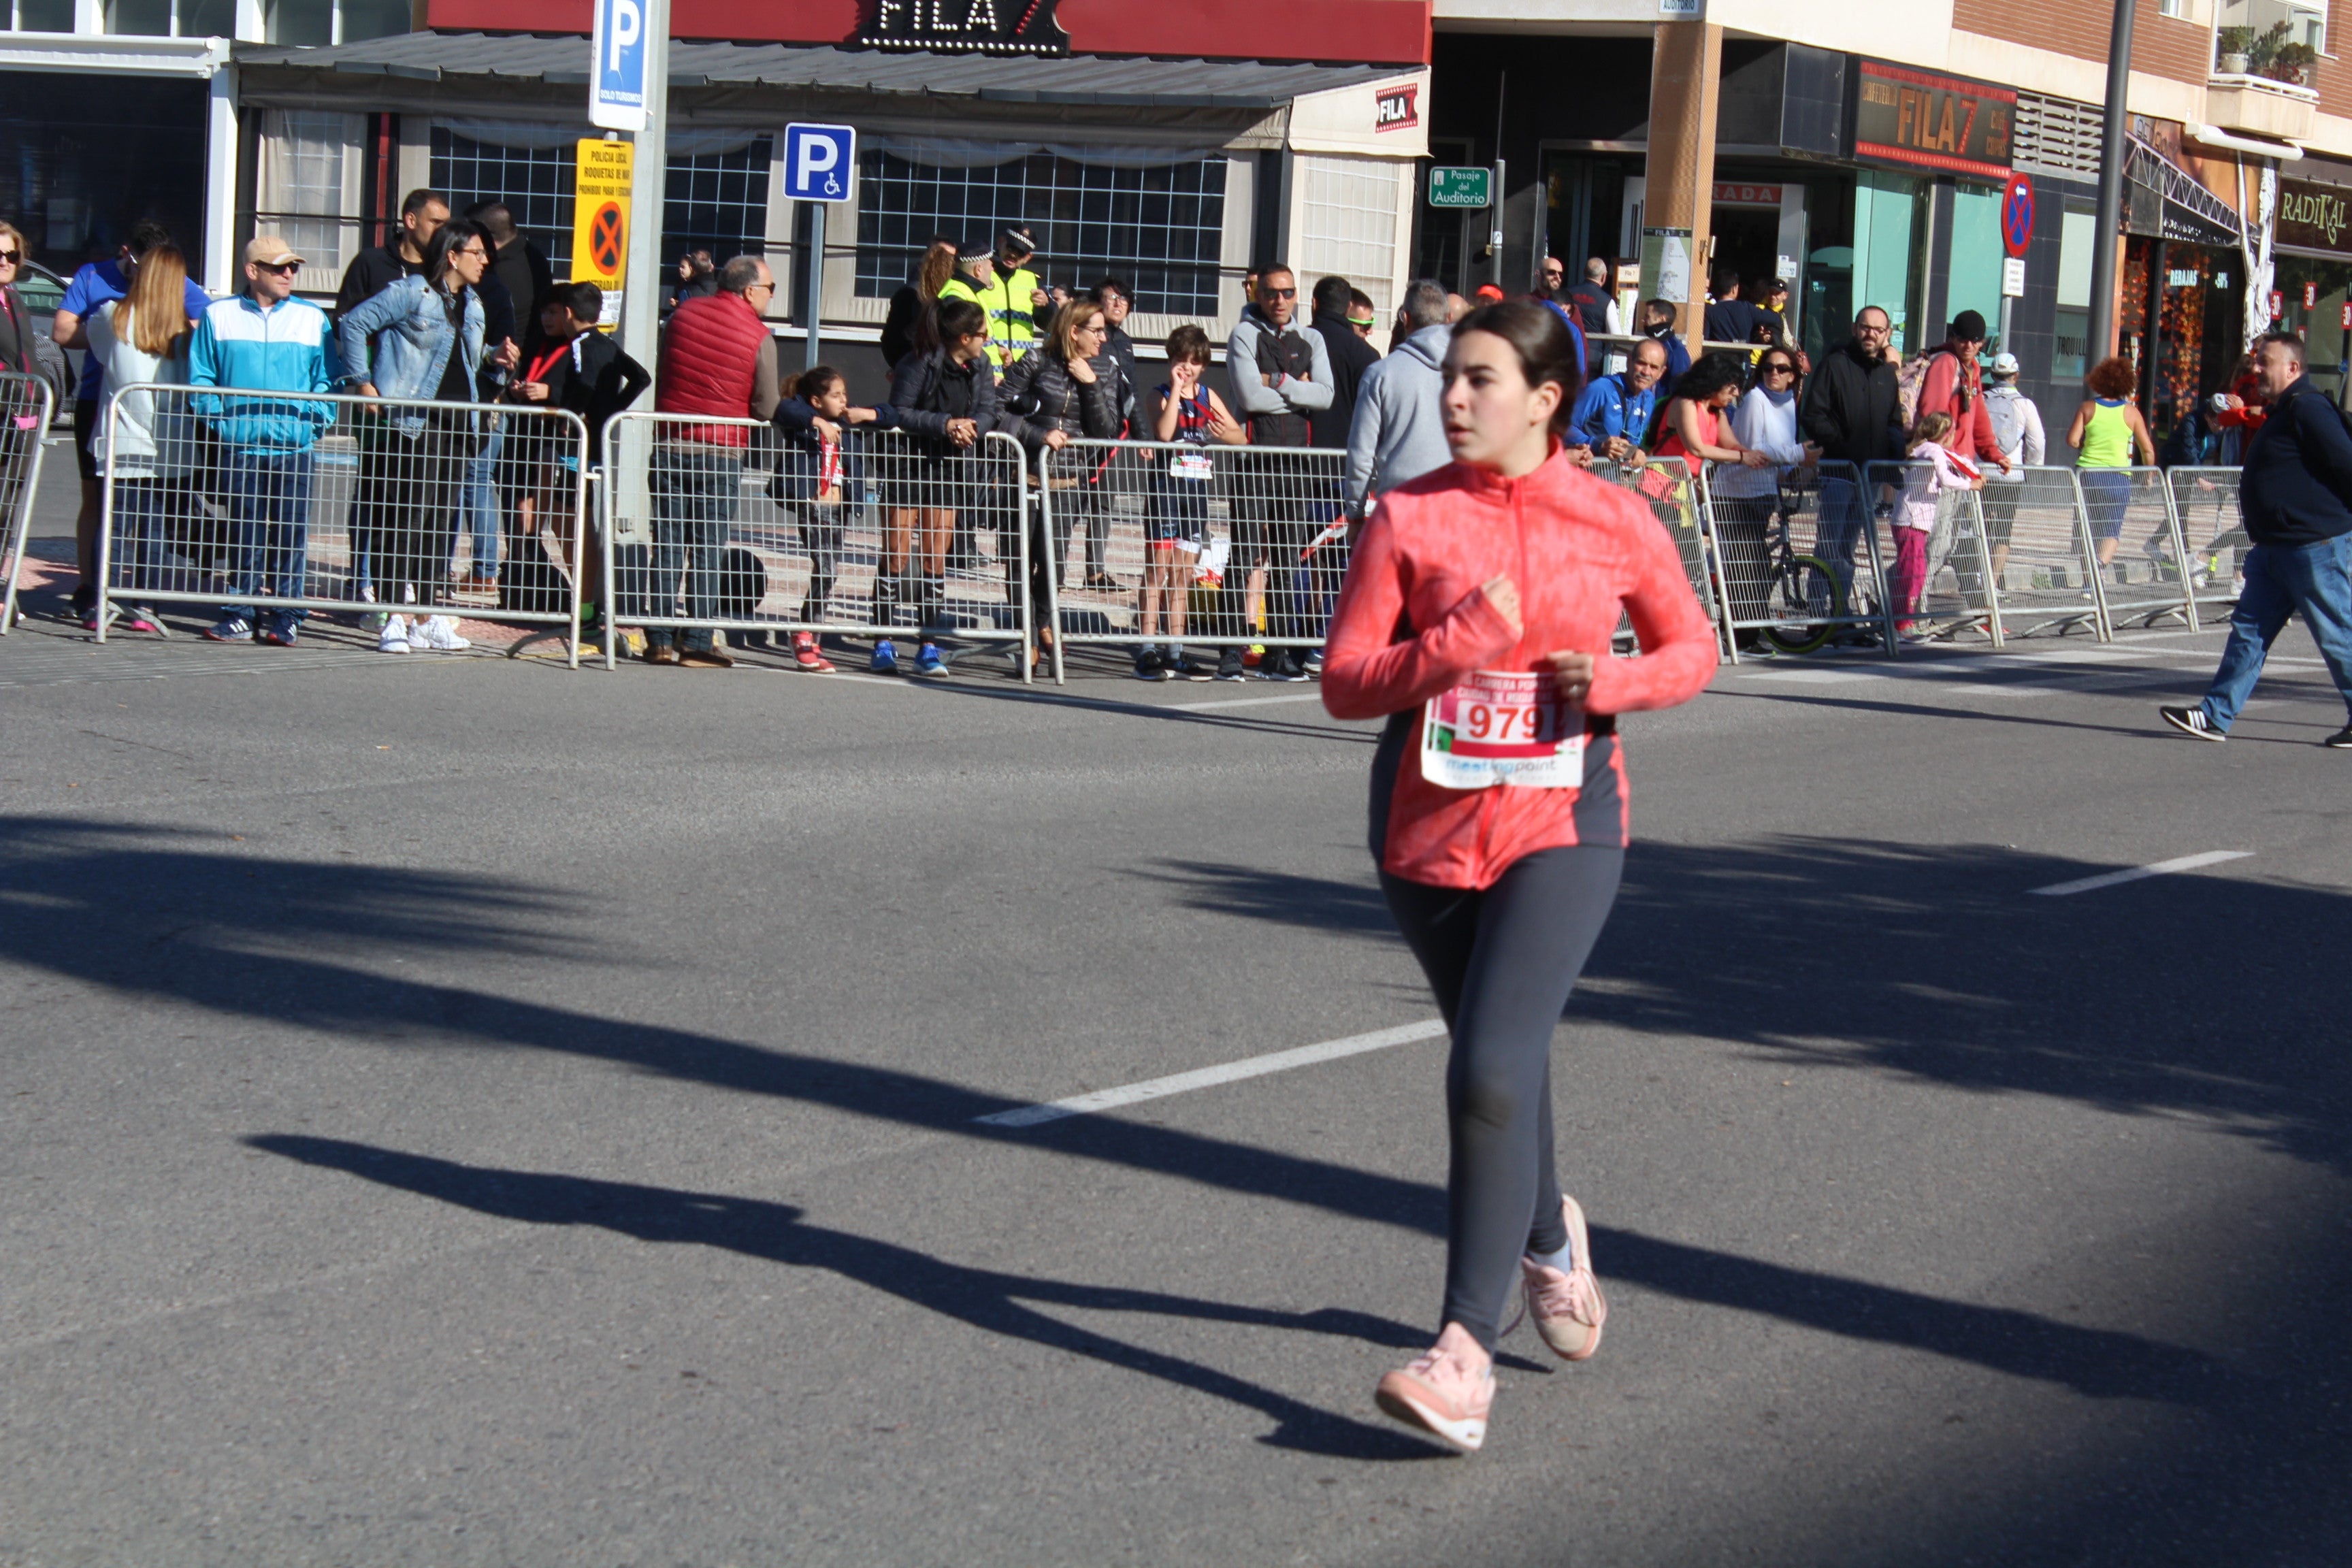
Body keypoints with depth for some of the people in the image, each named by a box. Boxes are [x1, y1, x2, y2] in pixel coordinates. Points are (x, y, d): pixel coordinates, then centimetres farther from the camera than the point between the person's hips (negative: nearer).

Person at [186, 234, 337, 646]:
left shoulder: (313, 319, 9)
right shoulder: (219, 317, 8)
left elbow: (327, 381, 10)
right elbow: (201, 379, 9)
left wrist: (316, 421, -3)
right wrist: (219, 420, -3)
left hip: (296, 446, 0)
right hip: (240, 445, 0)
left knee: (291, 533, 0)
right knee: (244, 533, 2)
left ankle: (287, 616, 5)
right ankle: (242, 614, 8)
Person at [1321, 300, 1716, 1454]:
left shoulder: (1614, 521, -1)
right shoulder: (1408, 516, -1)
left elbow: (1691, 646, 13)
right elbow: (1345, 684, -5)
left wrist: (1614, 681, -8)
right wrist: (1461, 642, -19)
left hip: (1560, 825, -3)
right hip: (1427, 826, 3)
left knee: (1491, 1072, -18)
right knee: (1498, 1062, 17)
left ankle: (1464, 1357, -17)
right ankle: (1547, 1237, 49)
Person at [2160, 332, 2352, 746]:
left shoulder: (2308, 409, -16)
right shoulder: (2280, 413, 17)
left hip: (2314, 545, -11)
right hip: (2275, 548, 11)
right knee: (2249, 629, 6)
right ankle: (2216, 716, 4)